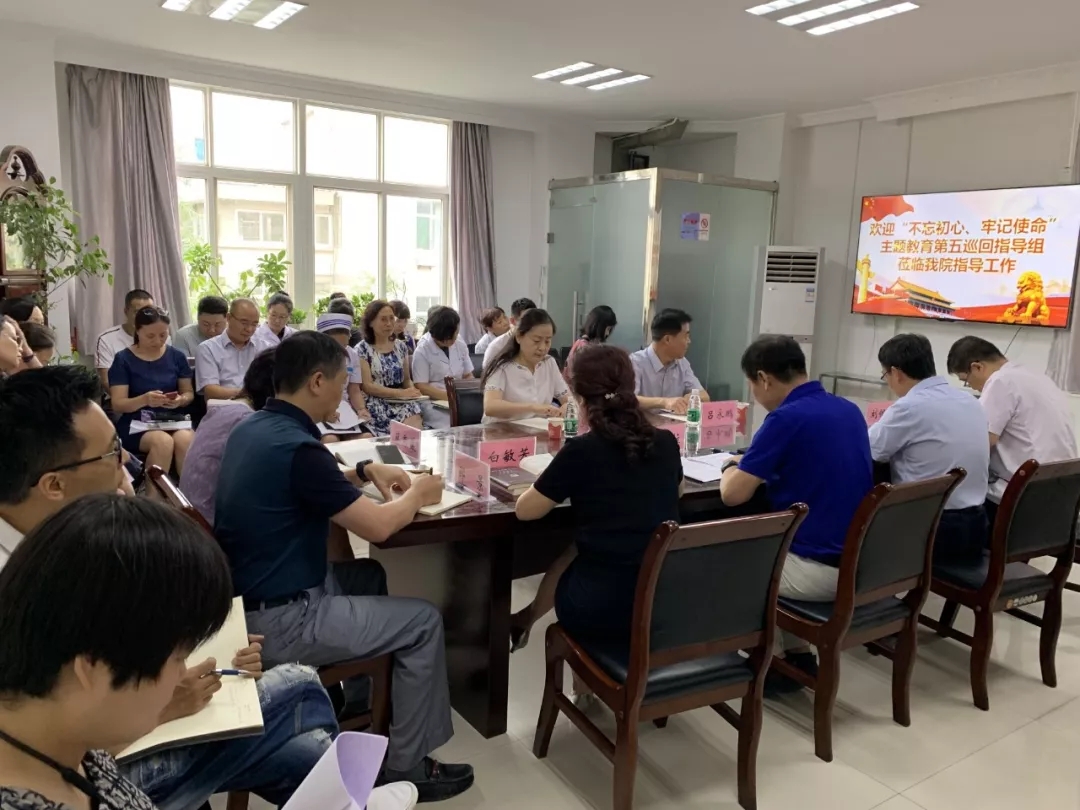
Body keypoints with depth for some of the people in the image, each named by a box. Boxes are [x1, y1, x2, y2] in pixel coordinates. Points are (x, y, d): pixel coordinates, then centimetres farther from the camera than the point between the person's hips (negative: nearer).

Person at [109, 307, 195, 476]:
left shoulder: (177, 356, 8)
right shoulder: (123, 359, 0)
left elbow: (189, 393, 14)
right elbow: (117, 405, -5)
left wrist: (181, 400, -11)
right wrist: (144, 400, -25)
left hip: (173, 419, 2)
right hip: (137, 422, -2)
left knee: (186, 440, -34)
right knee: (163, 442, -36)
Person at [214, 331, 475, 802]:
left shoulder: (253, 429, 4)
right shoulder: (295, 447, -25)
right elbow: (378, 526, -21)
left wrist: (365, 471, 11)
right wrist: (417, 495, -1)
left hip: (250, 599, 10)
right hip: (277, 620, -10)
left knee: (367, 576, 27)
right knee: (423, 623, -1)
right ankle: (405, 767, 12)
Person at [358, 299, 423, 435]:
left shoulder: (401, 347, 13)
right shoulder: (362, 350, -2)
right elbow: (367, 386, -9)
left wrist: (412, 390, -5)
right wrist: (400, 393, -17)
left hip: (403, 403, 4)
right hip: (377, 406, -4)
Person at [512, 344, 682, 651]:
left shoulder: (580, 450, -14)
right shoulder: (666, 443, -1)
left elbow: (525, 510, -2)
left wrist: (564, 486, 13)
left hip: (603, 609, -4)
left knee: (566, 559, 28)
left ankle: (526, 621, 51)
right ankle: (527, 620, 47)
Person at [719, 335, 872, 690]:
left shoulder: (787, 418, -18)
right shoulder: (850, 410, 7)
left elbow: (732, 495, -17)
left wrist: (734, 466, 4)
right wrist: (757, 466, 17)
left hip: (820, 570, -8)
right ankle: (796, 656, 27)